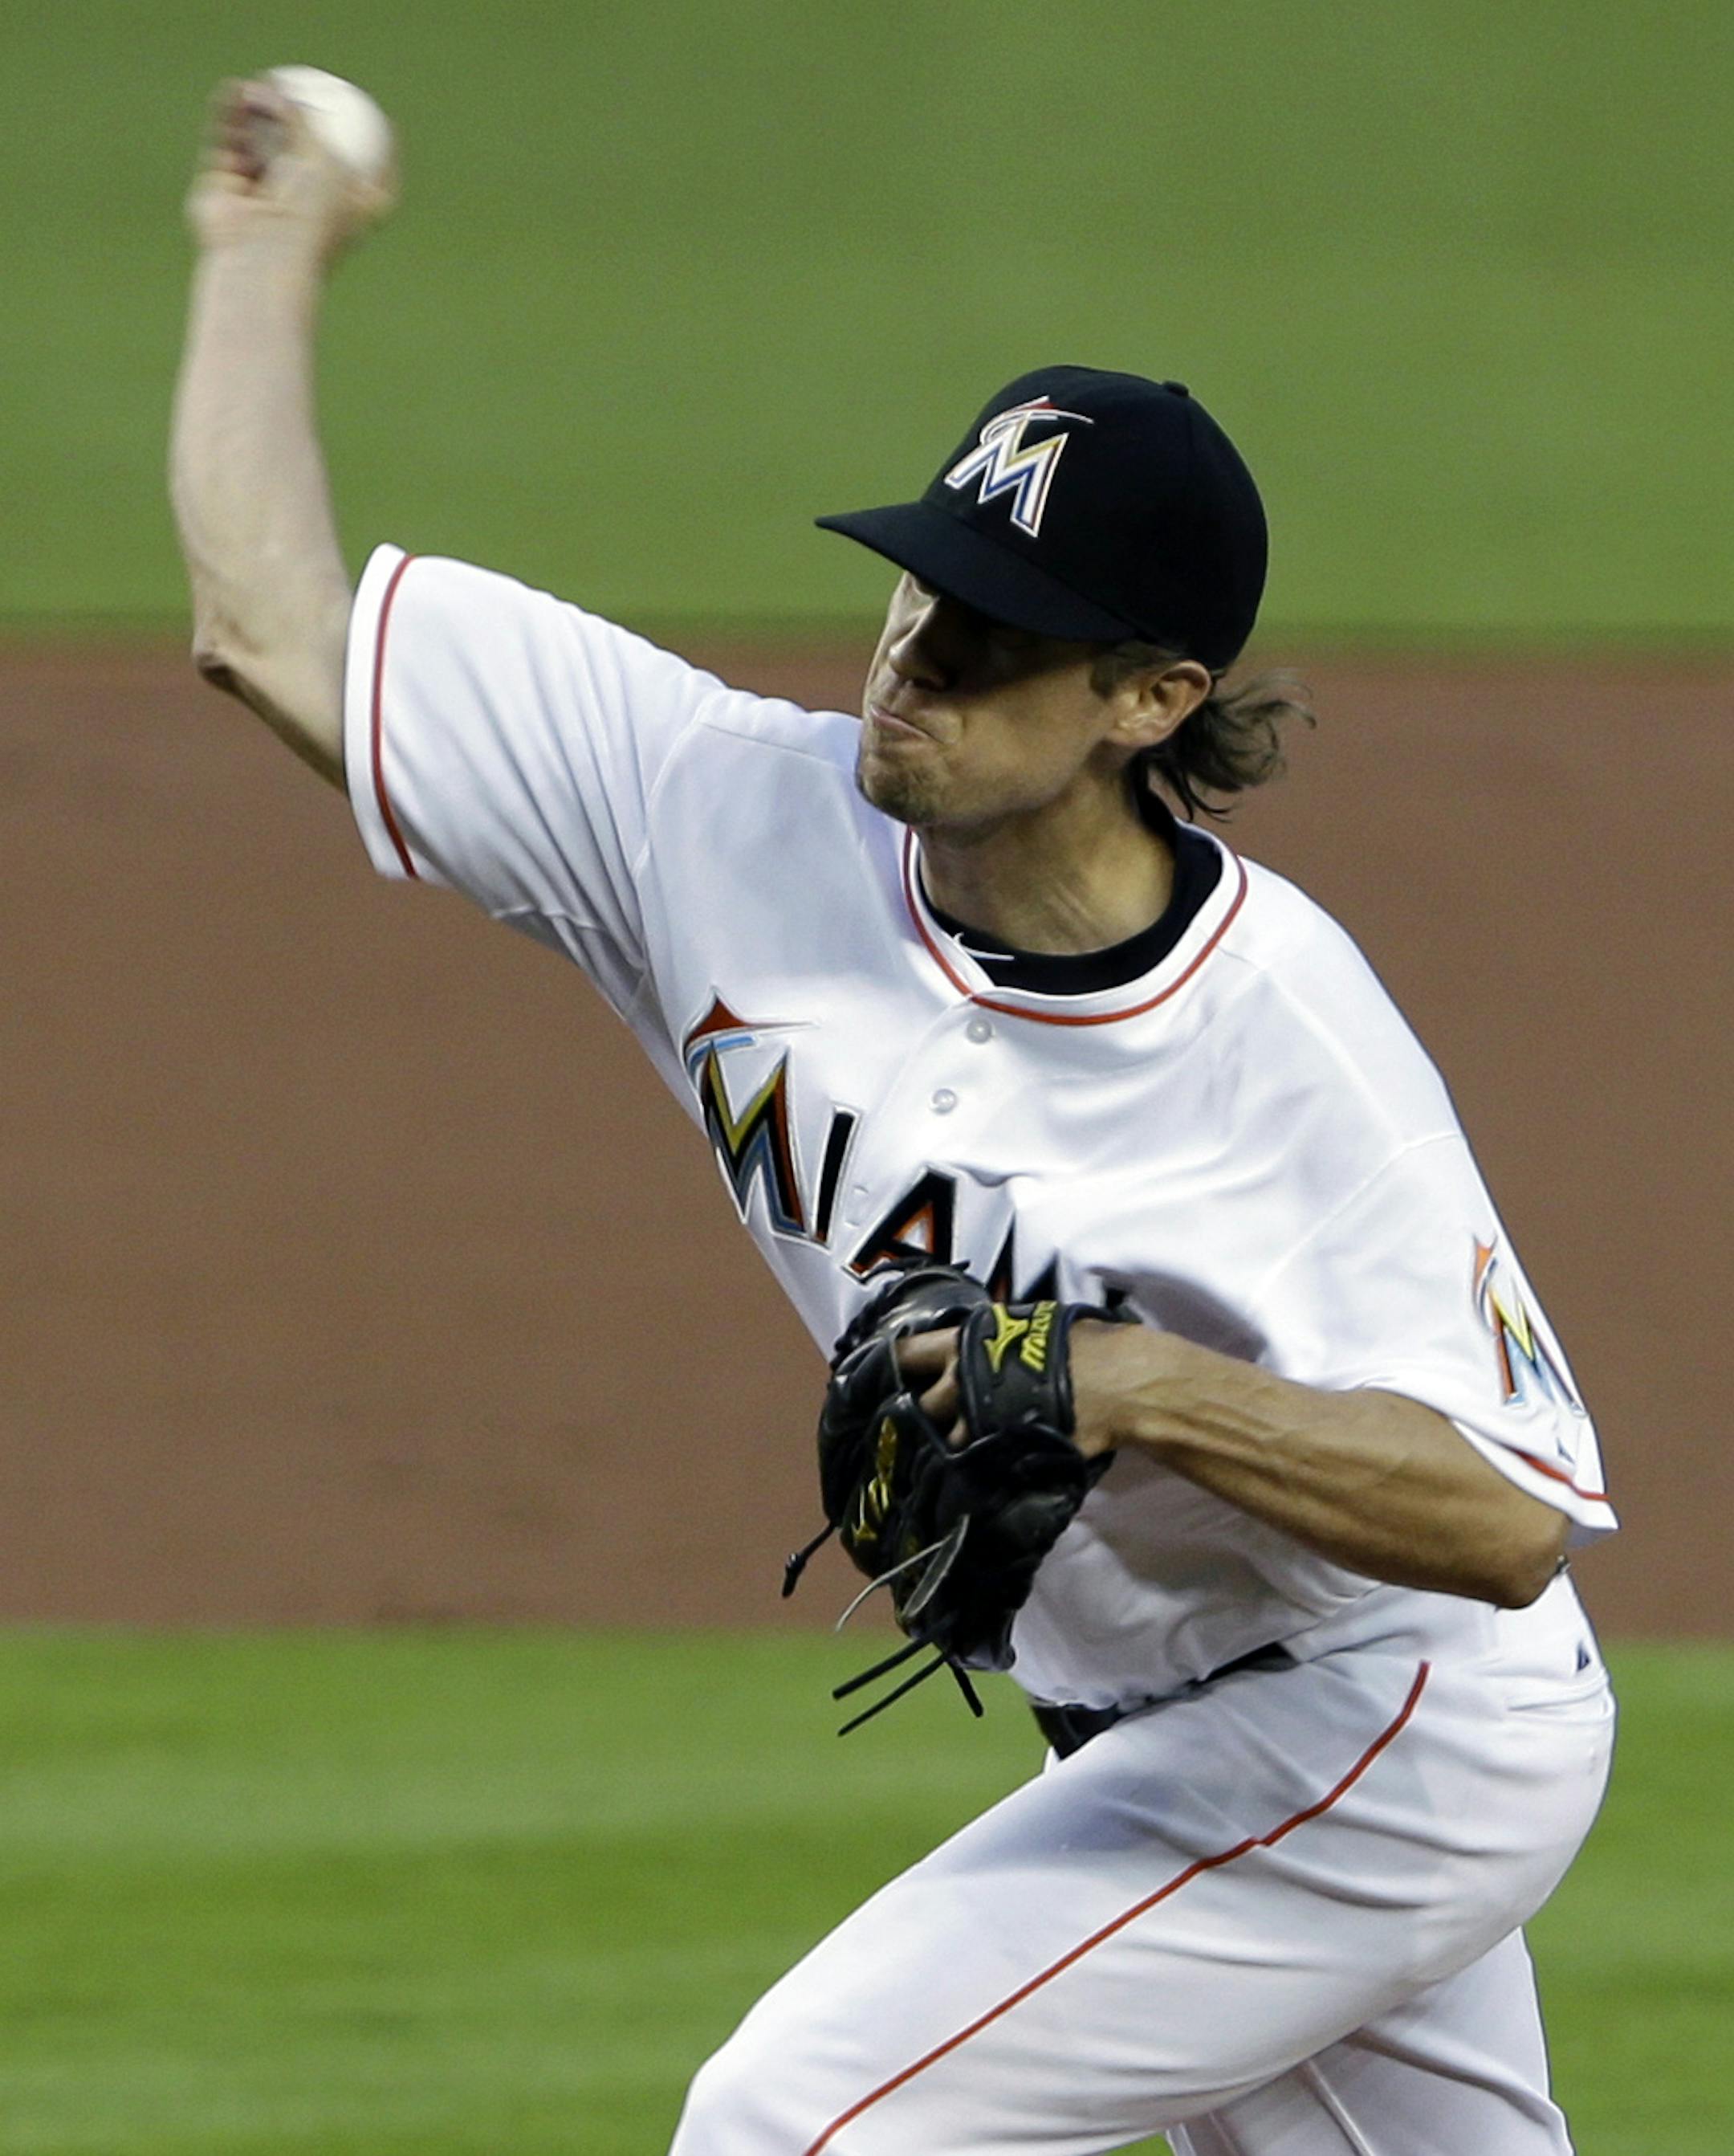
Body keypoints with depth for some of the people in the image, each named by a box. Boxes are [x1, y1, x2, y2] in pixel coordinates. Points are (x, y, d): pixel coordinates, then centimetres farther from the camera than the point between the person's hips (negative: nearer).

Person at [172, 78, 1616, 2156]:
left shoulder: (1281, 1035, -28)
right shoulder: (747, 818, -12)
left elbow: (1513, 1518, -32)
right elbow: (272, 626, -6)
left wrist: (1147, 1394, -41)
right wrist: (269, 253, 2)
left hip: (1390, 1736, -7)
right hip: (1157, 1751, 7)